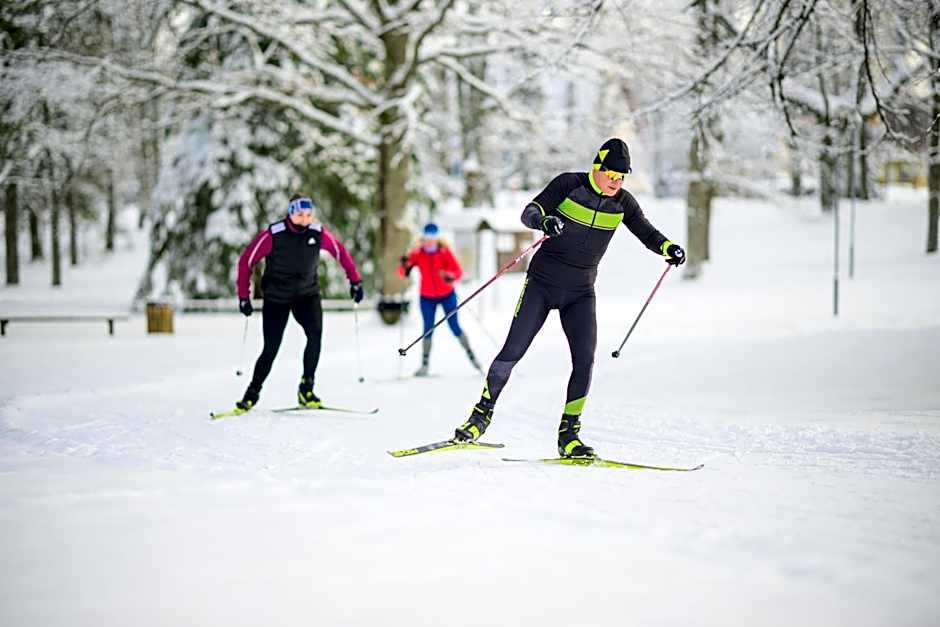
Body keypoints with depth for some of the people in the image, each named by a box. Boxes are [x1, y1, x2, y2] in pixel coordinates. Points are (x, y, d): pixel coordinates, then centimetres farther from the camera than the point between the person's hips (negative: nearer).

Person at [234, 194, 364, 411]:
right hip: (276, 296, -2)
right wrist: (244, 297, -9)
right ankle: (252, 393, 14)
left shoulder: (318, 233, -10)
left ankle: (306, 388, -15)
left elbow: (341, 253, 8)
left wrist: (355, 281, 9)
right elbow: (246, 261, -9)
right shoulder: (273, 235, -18)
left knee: (315, 333, -24)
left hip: (307, 294, 2)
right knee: (271, 349, -6)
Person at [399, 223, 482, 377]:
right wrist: (405, 267, -30)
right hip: (427, 298, 1)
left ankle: (471, 356, 12)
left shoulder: (445, 251, -12)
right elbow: (403, 273, -8)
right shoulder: (417, 254, -8)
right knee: (428, 329, -4)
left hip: (447, 295, -1)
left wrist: (450, 277, -39)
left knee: (455, 327, -2)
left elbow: (458, 271, -18)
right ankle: (425, 365, 1)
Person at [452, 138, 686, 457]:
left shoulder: (622, 202, 0)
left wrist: (668, 247, -19)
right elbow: (530, 211, -20)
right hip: (542, 283, -3)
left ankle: (568, 434, -3)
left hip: (580, 293, 3)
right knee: (512, 352, -5)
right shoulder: (569, 184, -12)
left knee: (585, 360, -11)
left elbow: (647, 233, 3)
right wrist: (544, 220, -44)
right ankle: (483, 412, 14)